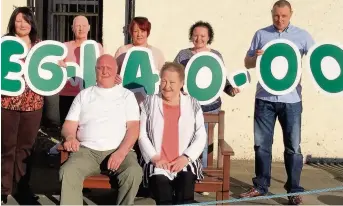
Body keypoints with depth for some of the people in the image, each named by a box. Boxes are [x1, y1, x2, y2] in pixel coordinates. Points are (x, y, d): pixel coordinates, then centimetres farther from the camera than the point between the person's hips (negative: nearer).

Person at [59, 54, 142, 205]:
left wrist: (121, 151, -15)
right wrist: (70, 137, -12)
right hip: (87, 150, 1)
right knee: (68, 172, -29)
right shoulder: (84, 95, 19)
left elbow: (133, 127, 2)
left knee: (134, 173, -32)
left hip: (118, 151, -1)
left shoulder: (127, 95, 13)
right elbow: (69, 124, 13)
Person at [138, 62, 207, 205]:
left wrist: (186, 157, -10)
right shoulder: (149, 103, 7)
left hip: (184, 162, 1)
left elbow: (201, 137, 5)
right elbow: (142, 134, 3)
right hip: (157, 162, 0)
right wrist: (154, 157, -10)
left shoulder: (193, 105, 8)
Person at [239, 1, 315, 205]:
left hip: (291, 99, -1)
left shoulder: (302, 35, 3)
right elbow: (247, 62, 10)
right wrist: (256, 57, -12)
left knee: (293, 146, 4)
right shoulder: (261, 34, 7)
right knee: (262, 144, 9)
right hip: (265, 98, 2)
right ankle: (261, 186, 21)